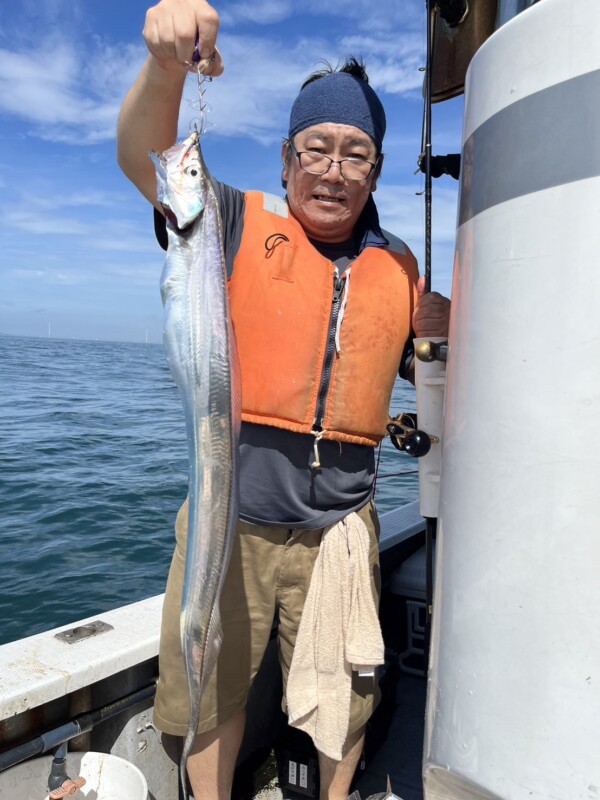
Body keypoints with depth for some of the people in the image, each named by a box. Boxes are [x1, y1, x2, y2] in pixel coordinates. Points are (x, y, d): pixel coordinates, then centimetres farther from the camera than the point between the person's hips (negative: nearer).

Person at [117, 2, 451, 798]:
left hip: (339, 526, 3)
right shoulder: (244, 225, -1)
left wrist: (444, 331, -2)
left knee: (340, 697, 20)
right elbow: (144, 158, -15)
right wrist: (166, 64, -32)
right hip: (229, 516, -2)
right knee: (210, 689, 17)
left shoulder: (398, 263, 8)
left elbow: (424, 370, 17)